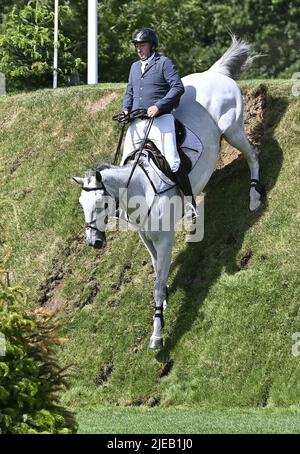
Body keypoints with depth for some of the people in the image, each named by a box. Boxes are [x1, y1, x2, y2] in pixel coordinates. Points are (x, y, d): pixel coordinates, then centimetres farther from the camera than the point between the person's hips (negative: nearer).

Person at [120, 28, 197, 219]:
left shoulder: (164, 63, -1)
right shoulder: (135, 67, 21)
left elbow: (178, 87, -11)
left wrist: (159, 106, -20)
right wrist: (125, 109, 6)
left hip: (160, 120, -7)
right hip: (137, 122, 7)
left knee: (173, 163, -13)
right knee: (126, 163, 6)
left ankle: (190, 202, -6)